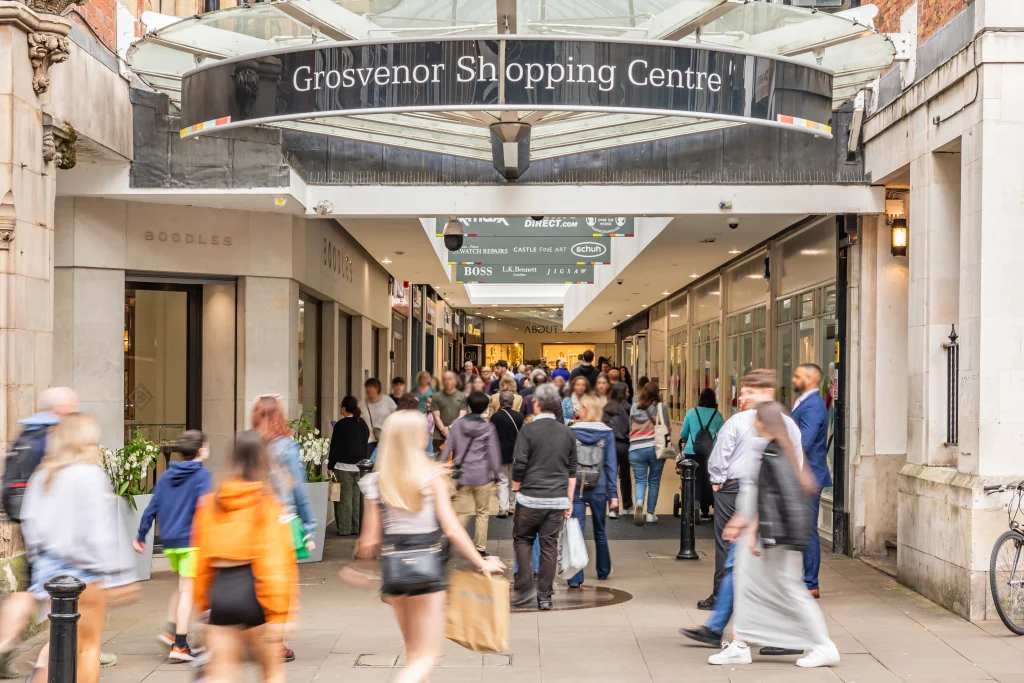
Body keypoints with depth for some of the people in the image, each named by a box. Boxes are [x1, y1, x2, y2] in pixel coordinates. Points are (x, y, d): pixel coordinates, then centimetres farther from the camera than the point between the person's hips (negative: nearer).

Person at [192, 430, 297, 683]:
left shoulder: (210, 501, 7)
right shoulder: (267, 503, -7)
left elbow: (201, 557, 10)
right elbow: (273, 559, -13)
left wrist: (203, 603, 18)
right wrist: (278, 613, -13)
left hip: (220, 590, 4)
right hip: (253, 592, -4)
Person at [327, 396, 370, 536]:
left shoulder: (340, 425, -10)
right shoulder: (363, 424, 7)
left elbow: (335, 447, -9)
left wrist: (330, 467, -5)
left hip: (344, 466, -5)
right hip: (360, 465, 5)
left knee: (345, 497, -2)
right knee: (357, 497, 8)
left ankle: (345, 528, -1)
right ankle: (357, 527, 10)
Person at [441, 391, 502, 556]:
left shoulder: (457, 425, 0)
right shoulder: (488, 428, -6)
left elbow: (448, 448, 2)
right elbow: (493, 453, -6)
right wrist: (496, 475, 2)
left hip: (462, 476, 2)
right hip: (482, 476, -2)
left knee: (462, 512, 10)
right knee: (482, 513, 11)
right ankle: (480, 548, 15)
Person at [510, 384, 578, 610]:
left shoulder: (529, 430, -7)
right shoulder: (567, 433, 8)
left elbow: (519, 466, -9)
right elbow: (572, 471, 11)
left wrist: (516, 490, 6)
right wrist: (569, 501, 16)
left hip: (531, 498, -4)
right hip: (557, 499, 4)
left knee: (522, 539, 12)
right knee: (549, 546, 7)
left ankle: (526, 587, 1)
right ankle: (545, 596, 10)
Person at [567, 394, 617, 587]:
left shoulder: (571, 432, -4)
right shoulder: (607, 433, -2)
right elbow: (611, 465, -4)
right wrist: (613, 493, -1)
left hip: (576, 488, -2)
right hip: (599, 489, 2)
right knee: (600, 532, 19)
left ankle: (575, 578, -10)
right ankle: (603, 571, 35)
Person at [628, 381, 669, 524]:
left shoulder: (634, 408, 6)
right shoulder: (660, 407, -2)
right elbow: (666, 428, -2)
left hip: (636, 449, 2)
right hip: (656, 448, -1)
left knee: (640, 480, 6)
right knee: (654, 481, 9)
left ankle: (639, 501, -24)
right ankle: (650, 513, 11)